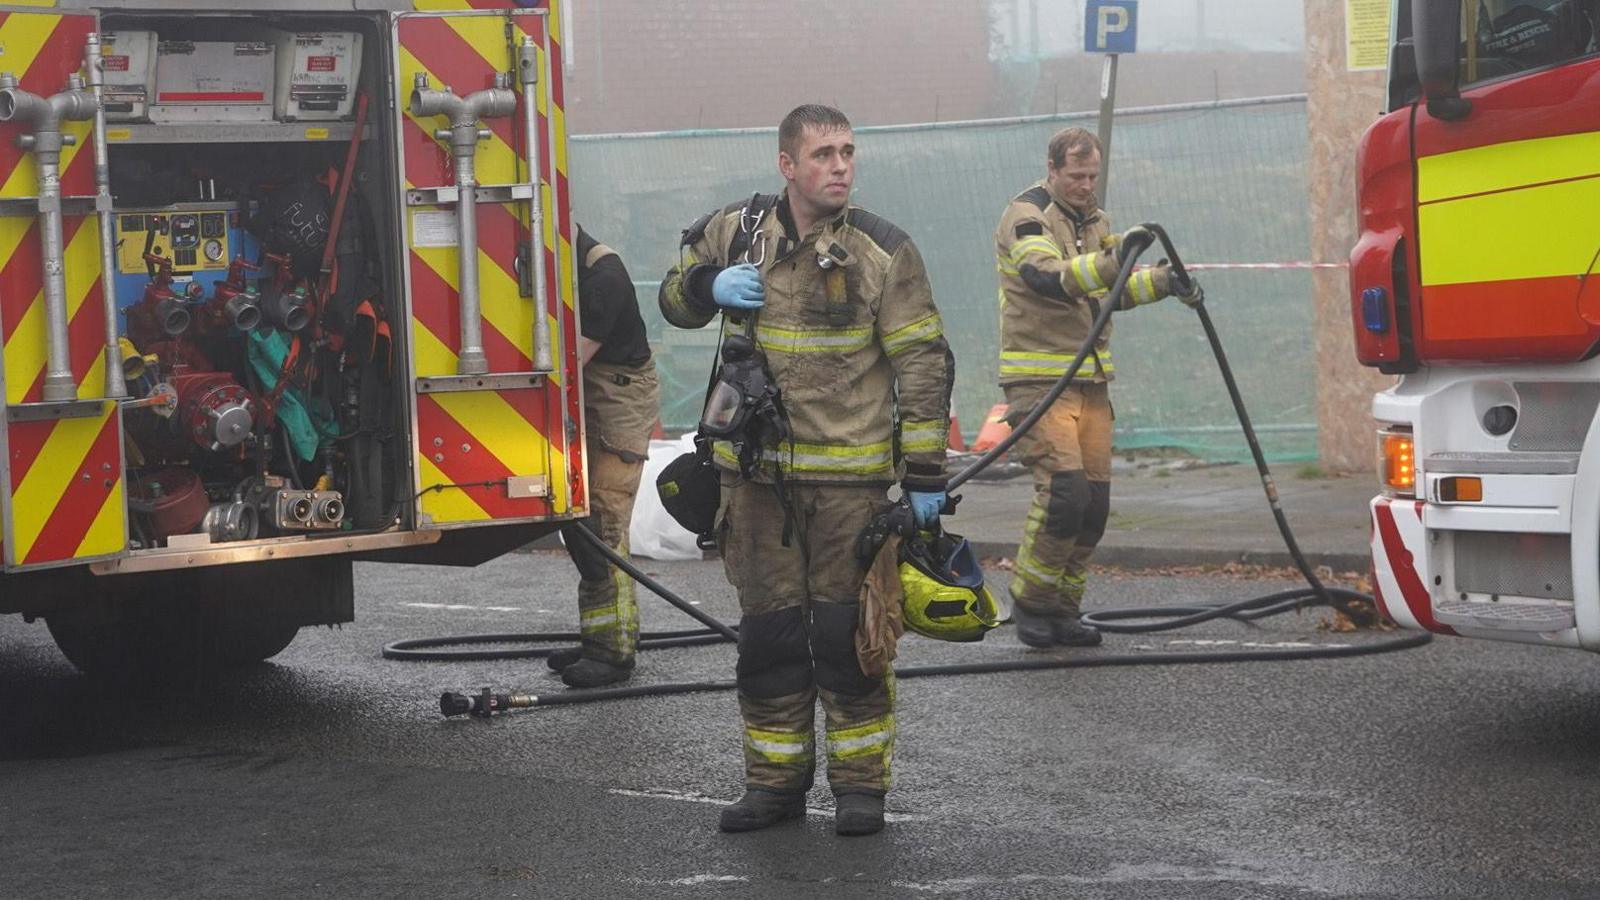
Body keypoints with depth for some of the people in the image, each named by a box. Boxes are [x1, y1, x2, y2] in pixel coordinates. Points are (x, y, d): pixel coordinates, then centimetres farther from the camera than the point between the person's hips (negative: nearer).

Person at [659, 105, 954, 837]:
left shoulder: (883, 251, -5)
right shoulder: (737, 232, 4)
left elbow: (924, 366, -5)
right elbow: (674, 300, 19)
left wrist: (924, 473, -9)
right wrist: (709, 285, -6)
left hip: (849, 475, -3)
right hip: (755, 470, 3)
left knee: (848, 633, 1)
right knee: (767, 632, 8)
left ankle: (861, 782, 12)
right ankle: (775, 778, 19)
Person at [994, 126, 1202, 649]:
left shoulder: (1095, 220, 18)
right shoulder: (1027, 216, -9)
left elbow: (1111, 291, 23)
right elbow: (1050, 277, -27)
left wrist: (1163, 283, 5)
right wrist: (1110, 262, -43)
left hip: (1090, 380, 8)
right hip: (1040, 379, -8)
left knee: (1095, 502, 5)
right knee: (1064, 489, -18)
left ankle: (1062, 608, 15)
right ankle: (1029, 601, -4)